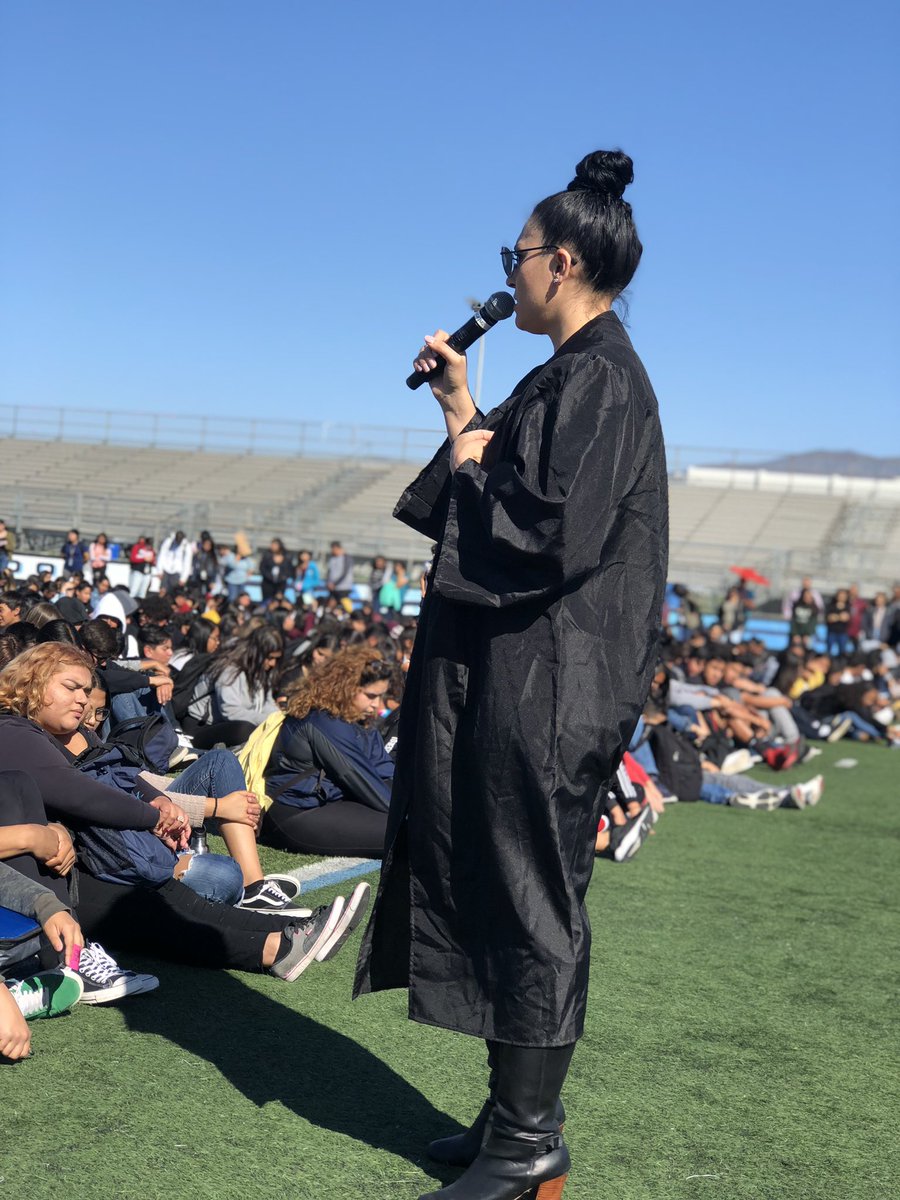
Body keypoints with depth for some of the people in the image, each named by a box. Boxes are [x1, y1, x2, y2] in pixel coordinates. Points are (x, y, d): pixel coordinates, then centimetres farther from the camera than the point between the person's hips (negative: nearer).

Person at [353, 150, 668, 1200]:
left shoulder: (598, 380, -15)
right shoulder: (574, 375, 16)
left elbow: (555, 529, -25)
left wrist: (467, 466, -10)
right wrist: (464, 416, 20)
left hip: (543, 688, -10)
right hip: (511, 679, 10)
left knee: (529, 901, -2)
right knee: (503, 892, 15)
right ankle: (514, 1115, 27)